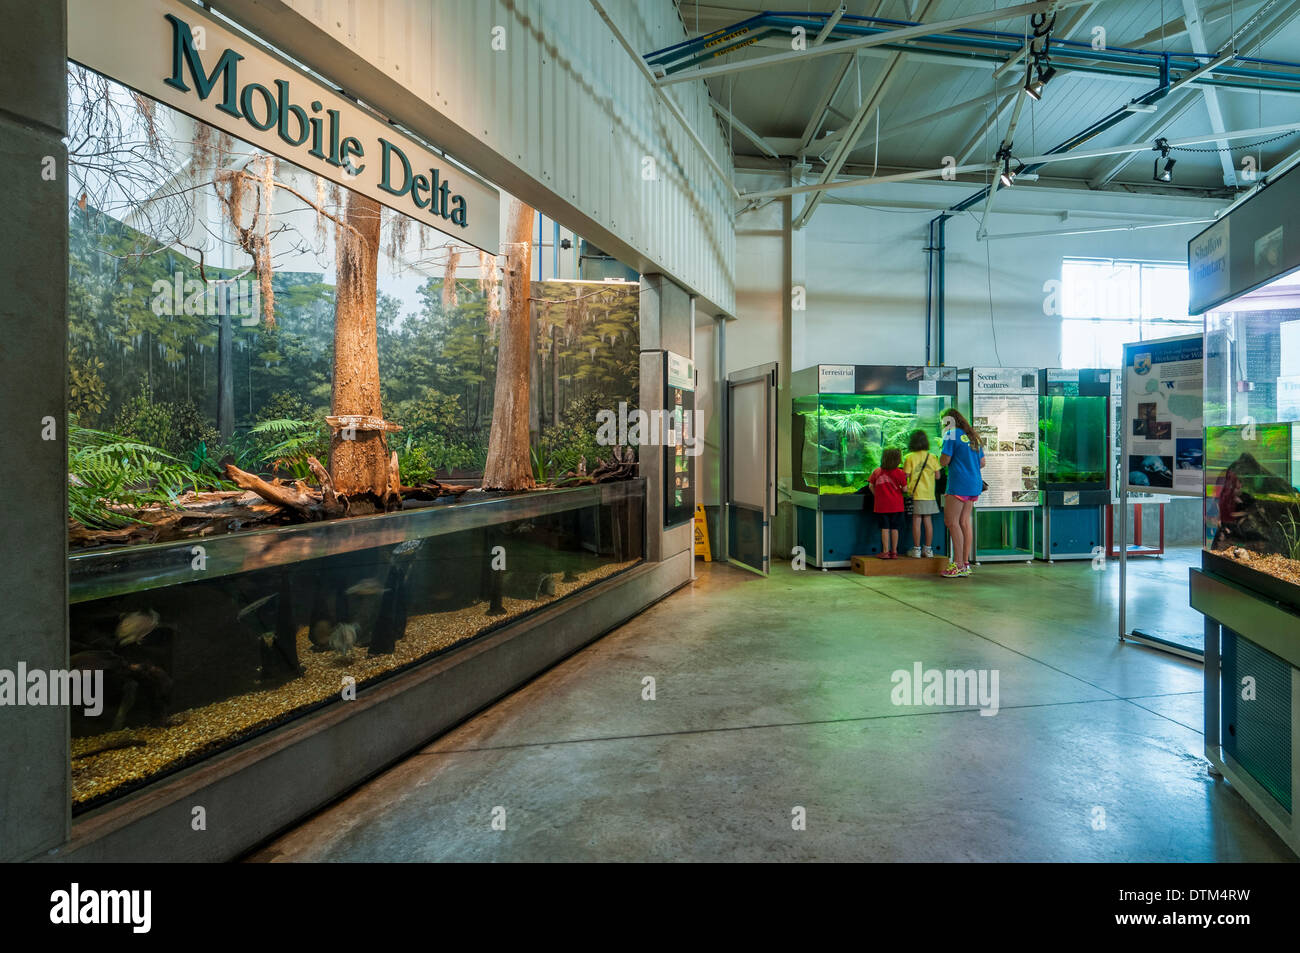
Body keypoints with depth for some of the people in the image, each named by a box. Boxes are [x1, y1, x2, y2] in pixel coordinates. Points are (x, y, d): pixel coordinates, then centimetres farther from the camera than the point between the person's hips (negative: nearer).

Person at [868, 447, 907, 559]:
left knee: (885, 528, 4)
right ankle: (894, 551, 10)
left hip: (882, 505, 1)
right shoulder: (899, 472, -6)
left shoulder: (877, 471, 0)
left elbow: (871, 486, 4)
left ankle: (885, 551, 3)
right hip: (896, 505, -1)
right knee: (895, 528, 6)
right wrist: (905, 478, 11)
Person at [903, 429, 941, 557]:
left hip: (916, 493, -3)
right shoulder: (932, 457, 3)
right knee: (928, 521, 8)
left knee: (916, 520, -1)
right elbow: (937, 475, 7)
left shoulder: (910, 457, -7)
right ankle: (928, 549, 13)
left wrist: (905, 487, 10)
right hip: (929, 493, 3)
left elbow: (906, 476, -8)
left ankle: (916, 549, 1)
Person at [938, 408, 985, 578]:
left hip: (959, 484, -8)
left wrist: (941, 451, 9)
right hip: (974, 485, 8)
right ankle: (966, 564, 10)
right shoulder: (972, 436, 18)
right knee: (964, 522, 9)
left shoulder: (952, 434, -6)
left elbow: (944, 461, -11)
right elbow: (982, 463, 21)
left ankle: (958, 565, -11)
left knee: (951, 522, -7)